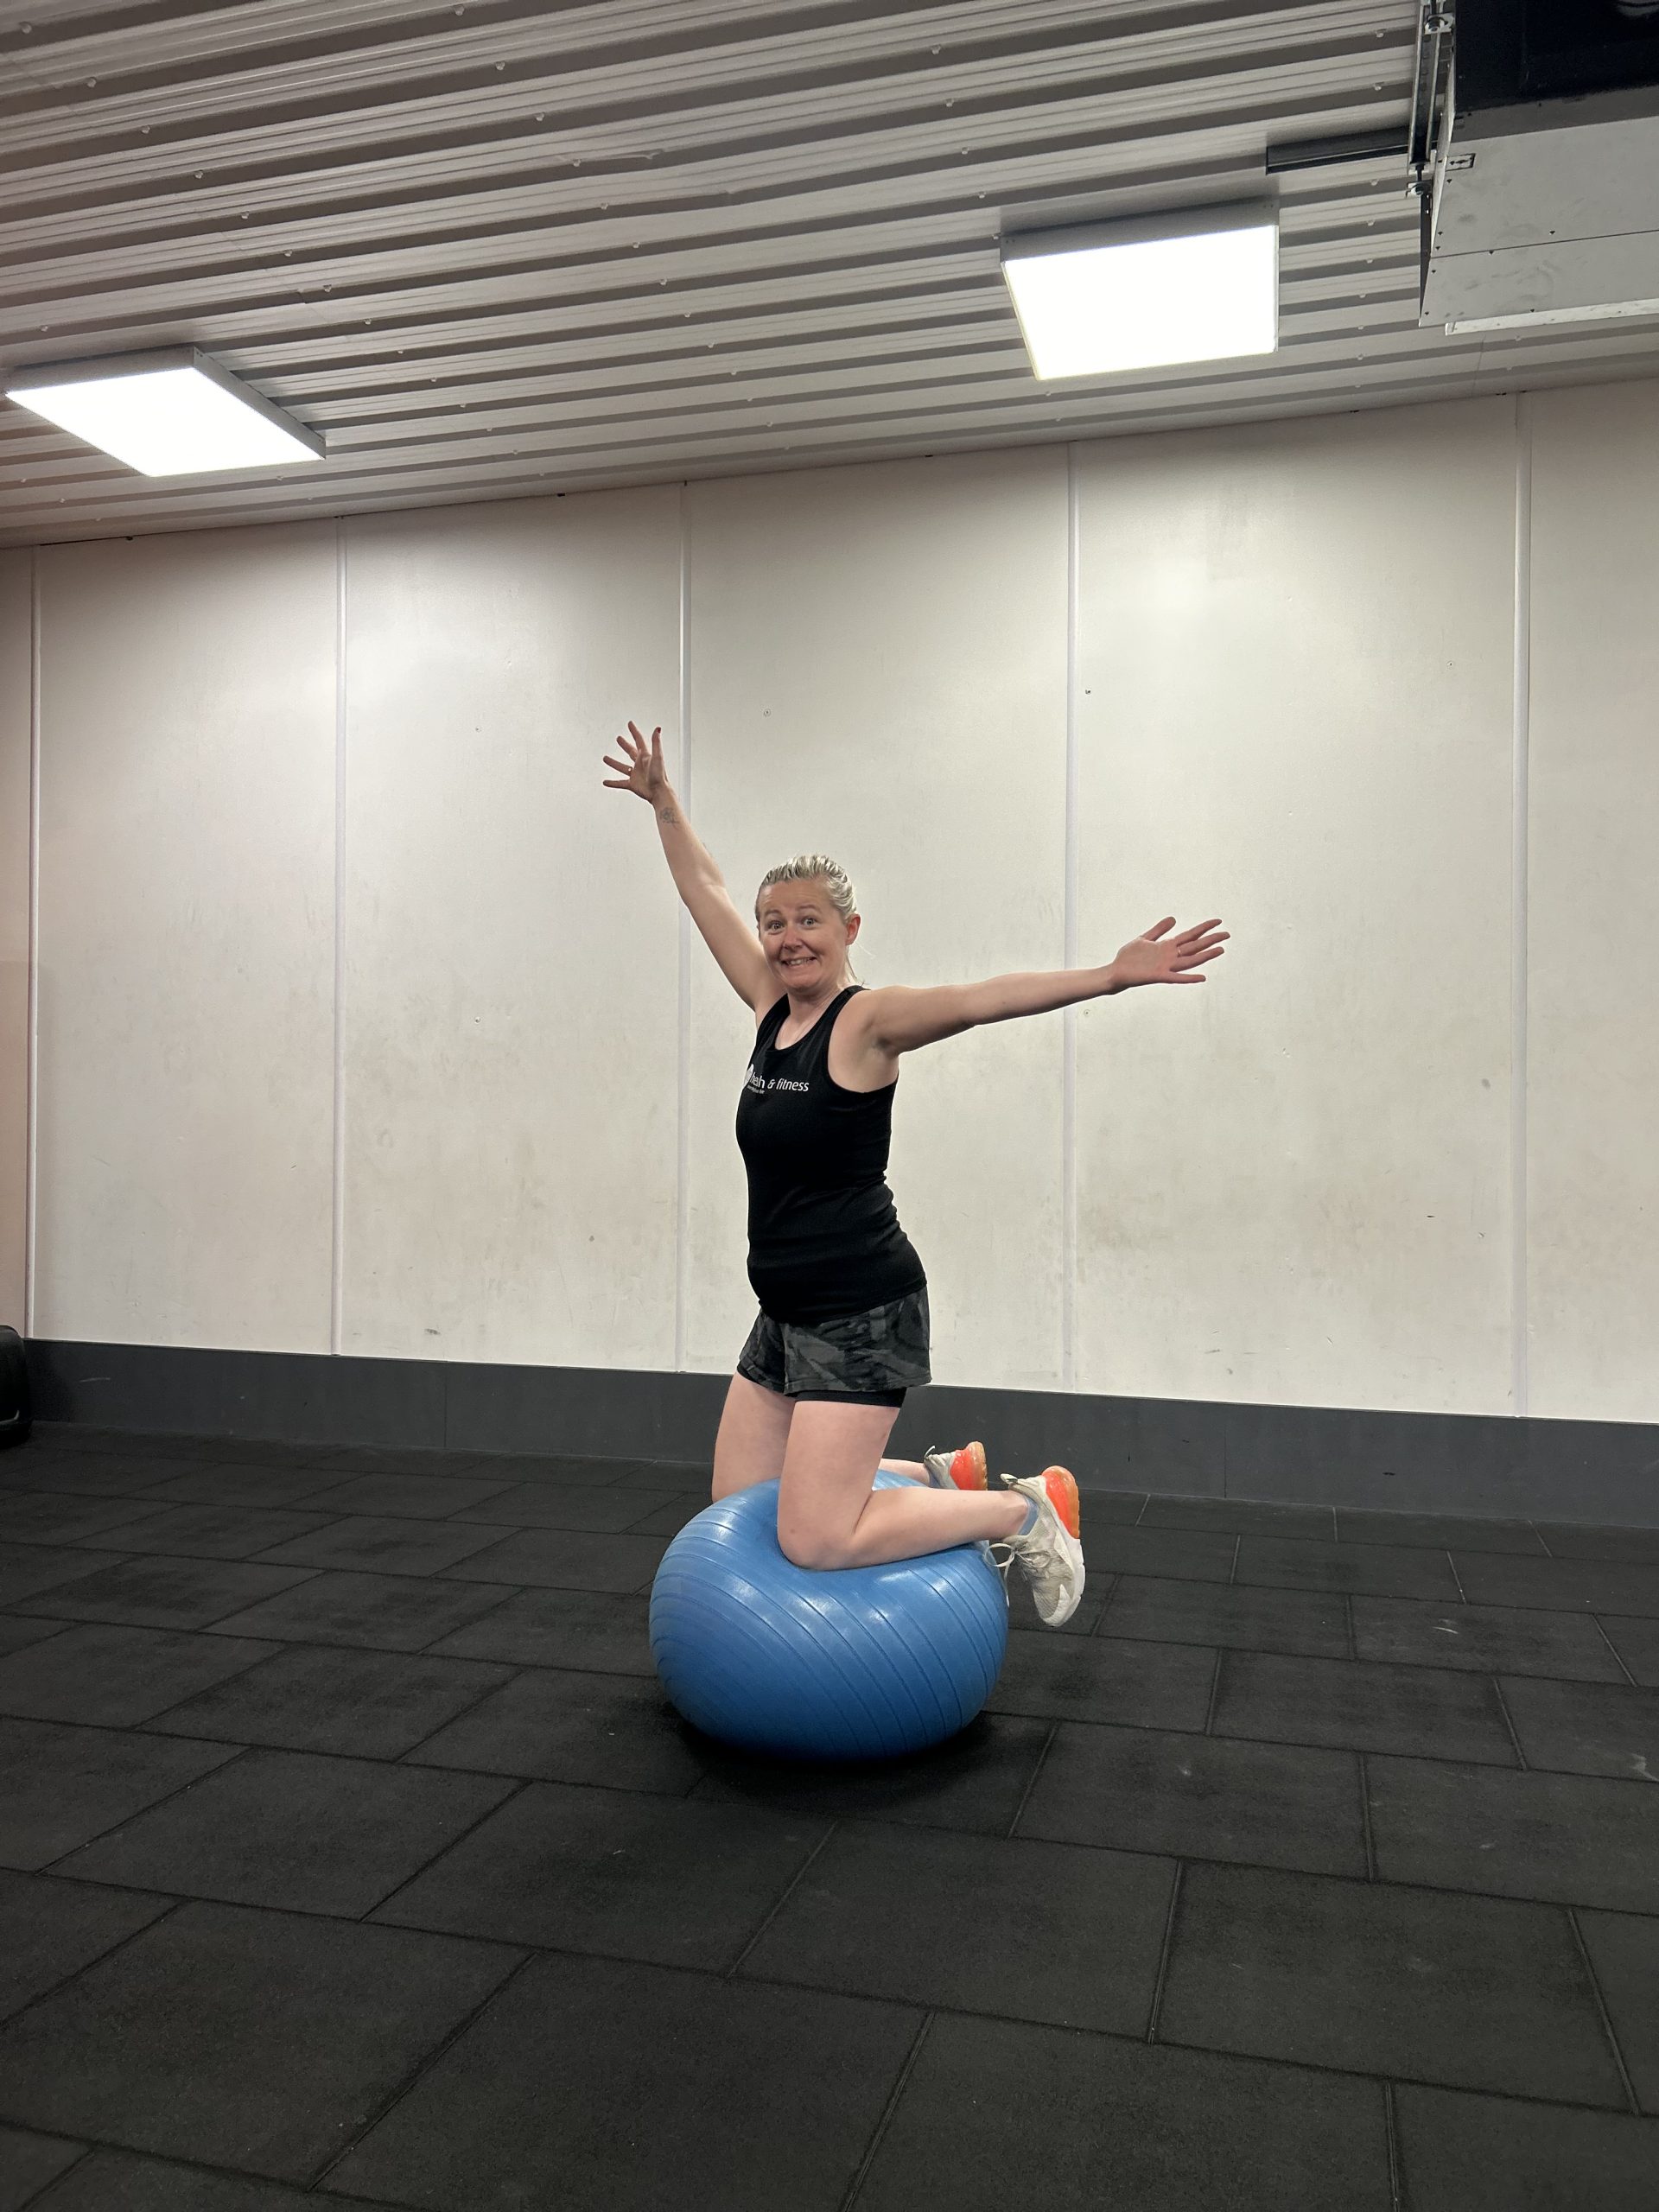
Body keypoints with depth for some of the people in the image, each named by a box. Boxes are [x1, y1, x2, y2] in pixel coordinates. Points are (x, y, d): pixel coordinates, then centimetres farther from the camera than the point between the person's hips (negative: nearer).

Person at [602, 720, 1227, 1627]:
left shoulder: (868, 1020, -12)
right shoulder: (772, 1006, 8)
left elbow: (982, 998, -27)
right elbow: (707, 894, 18)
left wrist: (1112, 975, -40)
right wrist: (663, 801, 25)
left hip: (861, 1312, -8)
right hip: (783, 1311, 8)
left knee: (815, 1542, -14)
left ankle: (1026, 1509, 7)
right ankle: (942, 1477, 29)